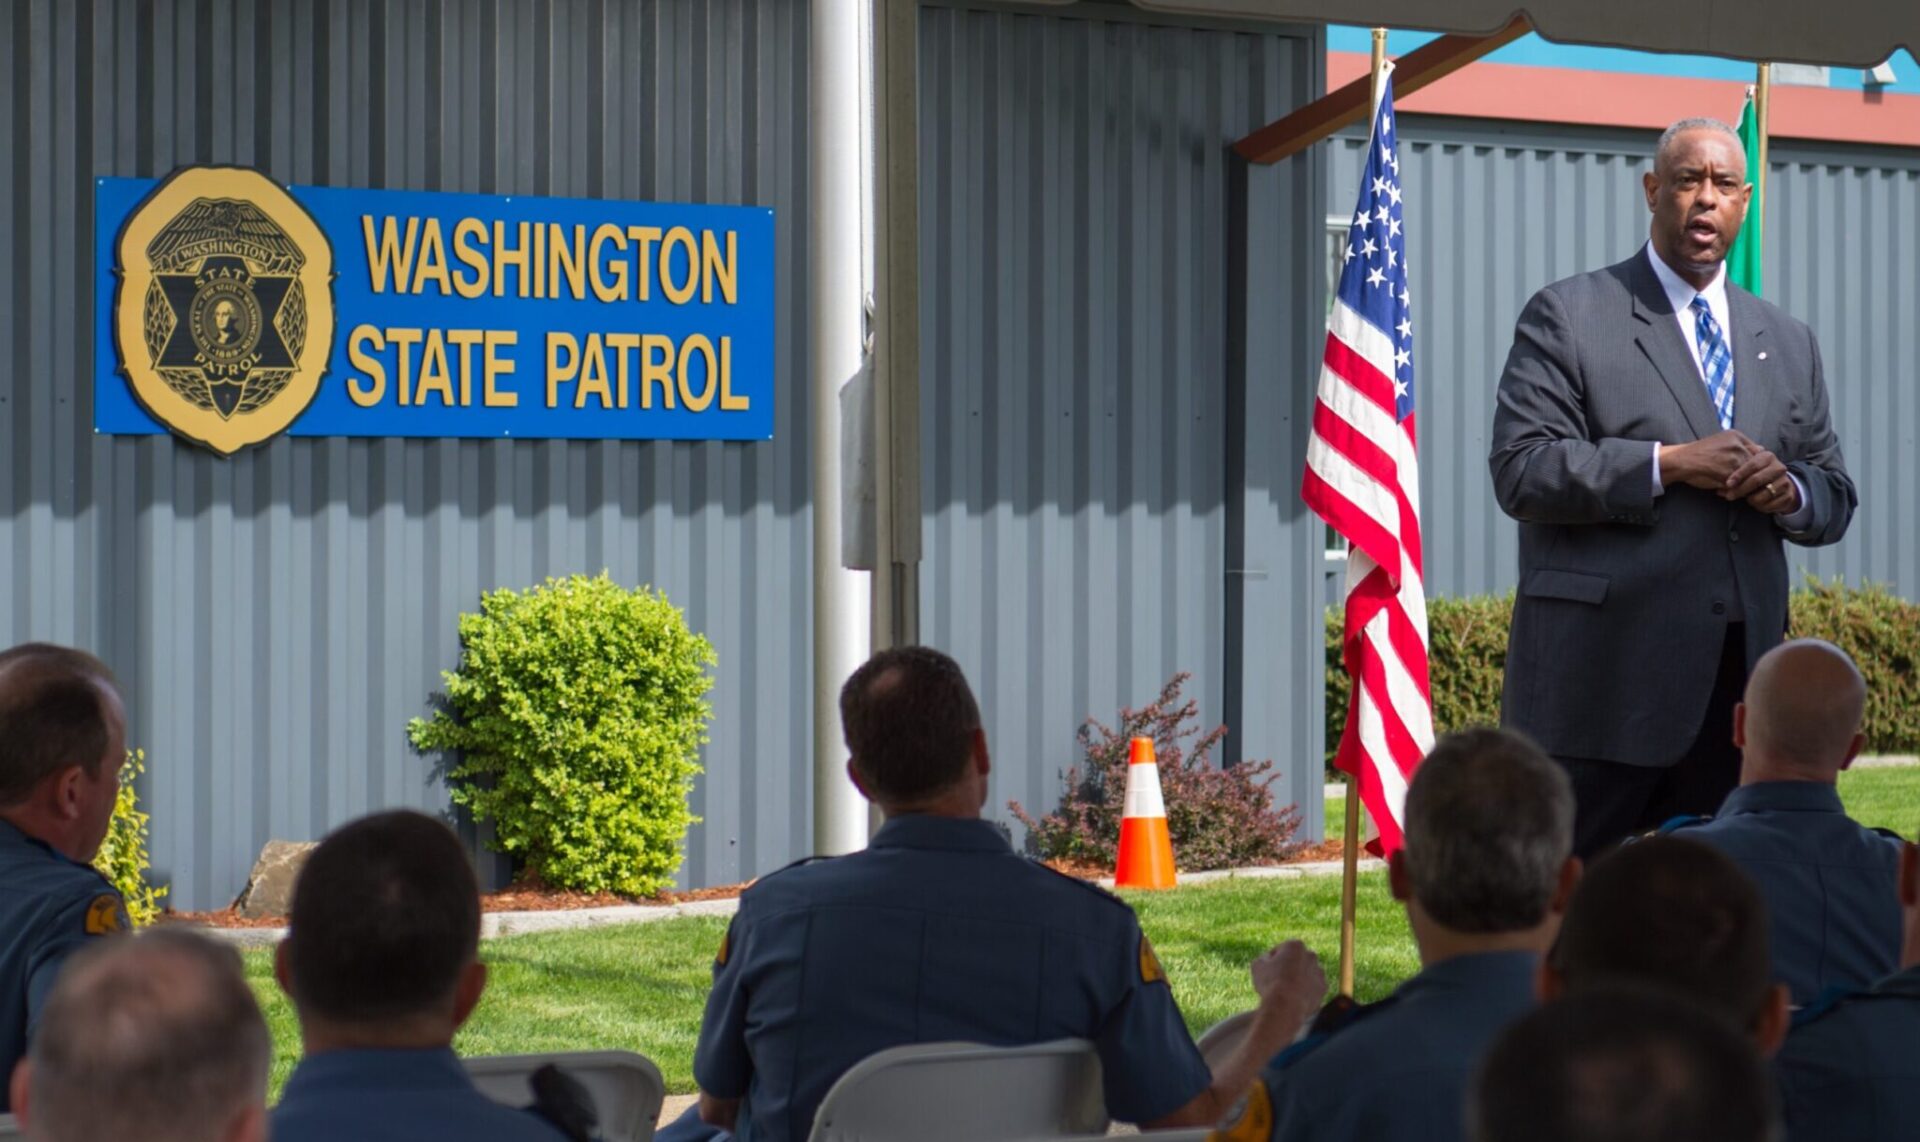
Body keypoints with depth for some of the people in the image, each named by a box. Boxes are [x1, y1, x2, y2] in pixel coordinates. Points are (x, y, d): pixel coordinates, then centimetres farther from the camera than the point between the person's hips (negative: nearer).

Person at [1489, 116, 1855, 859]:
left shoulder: (1787, 344, 18)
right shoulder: (1568, 317, 1)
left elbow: (1835, 497, 19)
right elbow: (1520, 470, -9)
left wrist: (1792, 492, -5)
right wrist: (1669, 463, -17)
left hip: (1735, 685, 5)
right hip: (1604, 679, -5)